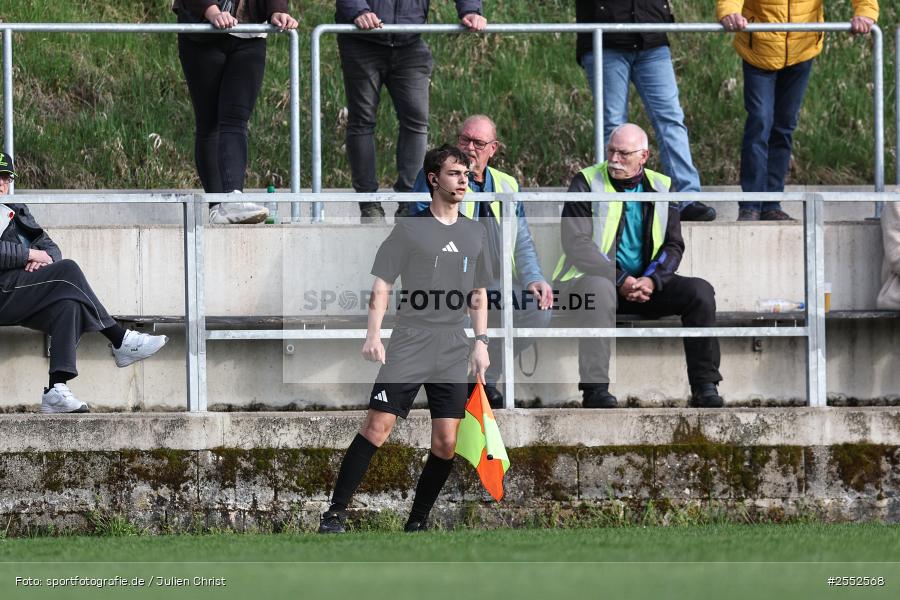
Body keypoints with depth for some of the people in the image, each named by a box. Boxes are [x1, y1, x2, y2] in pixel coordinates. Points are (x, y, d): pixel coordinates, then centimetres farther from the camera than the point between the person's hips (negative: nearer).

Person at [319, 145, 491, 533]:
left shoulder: (474, 233, 14)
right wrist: (374, 336, -11)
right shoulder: (410, 229, 1)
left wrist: (481, 342, 13)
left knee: (446, 443, -3)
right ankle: (335, 513, -8)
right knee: (378, 426, -13)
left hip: (453, 353, 4)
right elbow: (382, 287, 0)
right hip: (408, 346, -4)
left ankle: (417, 522, 9)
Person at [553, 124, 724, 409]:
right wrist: (620, 281, -21)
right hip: (590, 277, -4)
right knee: (599, 288, -39)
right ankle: (595, 389, -43)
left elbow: (673, 246, 6)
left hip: (647, 284, 4)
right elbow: (576, 242, -13)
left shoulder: (661, 187, 9)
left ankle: (704, 387, -16)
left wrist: (651, 280, -15)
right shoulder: (586, 183, -3)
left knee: (700, 291, -18)